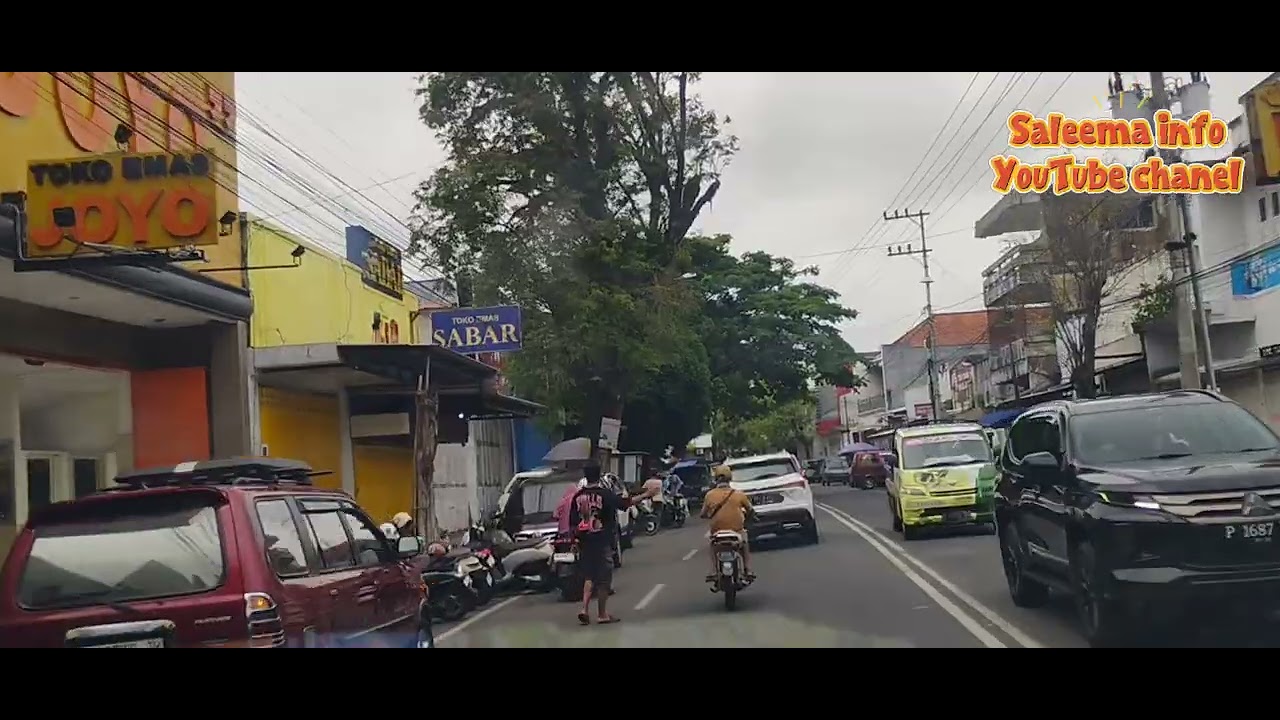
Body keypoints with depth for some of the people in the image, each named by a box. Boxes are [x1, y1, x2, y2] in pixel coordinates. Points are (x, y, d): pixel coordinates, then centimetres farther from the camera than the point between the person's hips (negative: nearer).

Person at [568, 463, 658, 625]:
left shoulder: (578, 496, 1)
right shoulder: (605, 494, -11)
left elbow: (573, 523, 4)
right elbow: (626, 503, -9)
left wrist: (575, 540, 16)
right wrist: (646, 495, 1)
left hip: (584, 543, 4)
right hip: (602, 542, -4)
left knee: (589, 576, 14)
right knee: (603, 578, 5)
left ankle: (584, 609, -1)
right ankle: (602, 614, 11)